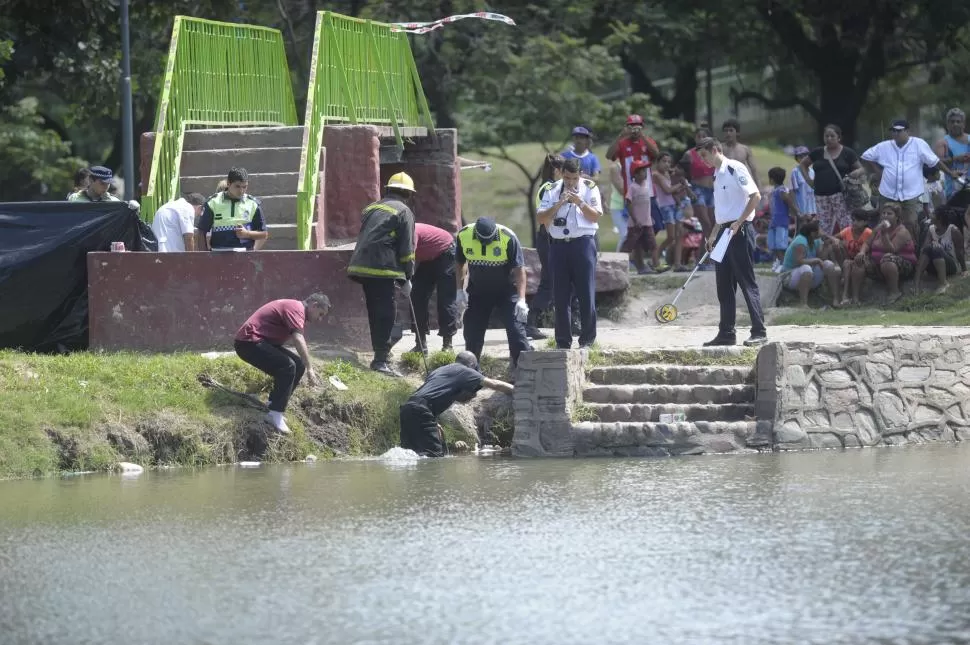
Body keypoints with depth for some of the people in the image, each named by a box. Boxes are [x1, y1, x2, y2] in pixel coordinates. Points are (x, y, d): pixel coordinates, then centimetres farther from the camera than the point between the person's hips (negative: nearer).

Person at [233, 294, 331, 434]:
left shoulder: (295, 309, 20)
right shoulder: (296, 308, -14)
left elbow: (296, 339, 33)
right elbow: (298, 339, -27)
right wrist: (310, 368, -30)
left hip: (262, 342, 11)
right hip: (249, 342, -11)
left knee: (298, 365, 9)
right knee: (287, 367, -24)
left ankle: (274, 406, 12)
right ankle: (275, 414, -19)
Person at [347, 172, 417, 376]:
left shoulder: (371, 208, 23)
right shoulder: (403, 211, 2)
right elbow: (406, 248, -3)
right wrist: (407, 279, 3)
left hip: (361, 266, 7)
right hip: (382, 268, -7)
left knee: (375, 313, 16)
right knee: (387, 313, -6)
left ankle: (381, 354, 23)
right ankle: (381, 359, -12)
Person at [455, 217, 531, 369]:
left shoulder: (508, 237, -24)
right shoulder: (464, 235, -14)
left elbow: (519, 269, -20)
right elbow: (461, 264, 4)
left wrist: (521, 299, -26)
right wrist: (460, 290, 1)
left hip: (506, 292, -3)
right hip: (478, 292, 3)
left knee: (516, 329, -12)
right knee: (472, 334, 6)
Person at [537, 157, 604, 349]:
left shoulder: (589, 188, 3)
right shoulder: (552, 191, 8)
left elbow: (596, 216, -3)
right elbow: (542, 218, 2)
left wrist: (580, 203, -16)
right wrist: (558, 204, -12)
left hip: (583, 244, -2)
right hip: (559, 245, 2)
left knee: (586, 294, -4)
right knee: (561, 295, 3)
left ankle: (587, 339, 5)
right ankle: (563, 341, 10)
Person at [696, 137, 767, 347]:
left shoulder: (735, 169, -10)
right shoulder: (717, 175, 17)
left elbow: (755, 196, -16)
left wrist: (738, 223, -19)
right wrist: (714, 235, 19)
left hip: (740, 231, -9)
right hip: (725, 232, 9)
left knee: (747, 283, -8)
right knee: (724, 286, 9)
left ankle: (759, 332, -6)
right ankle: (726, 332, 13)